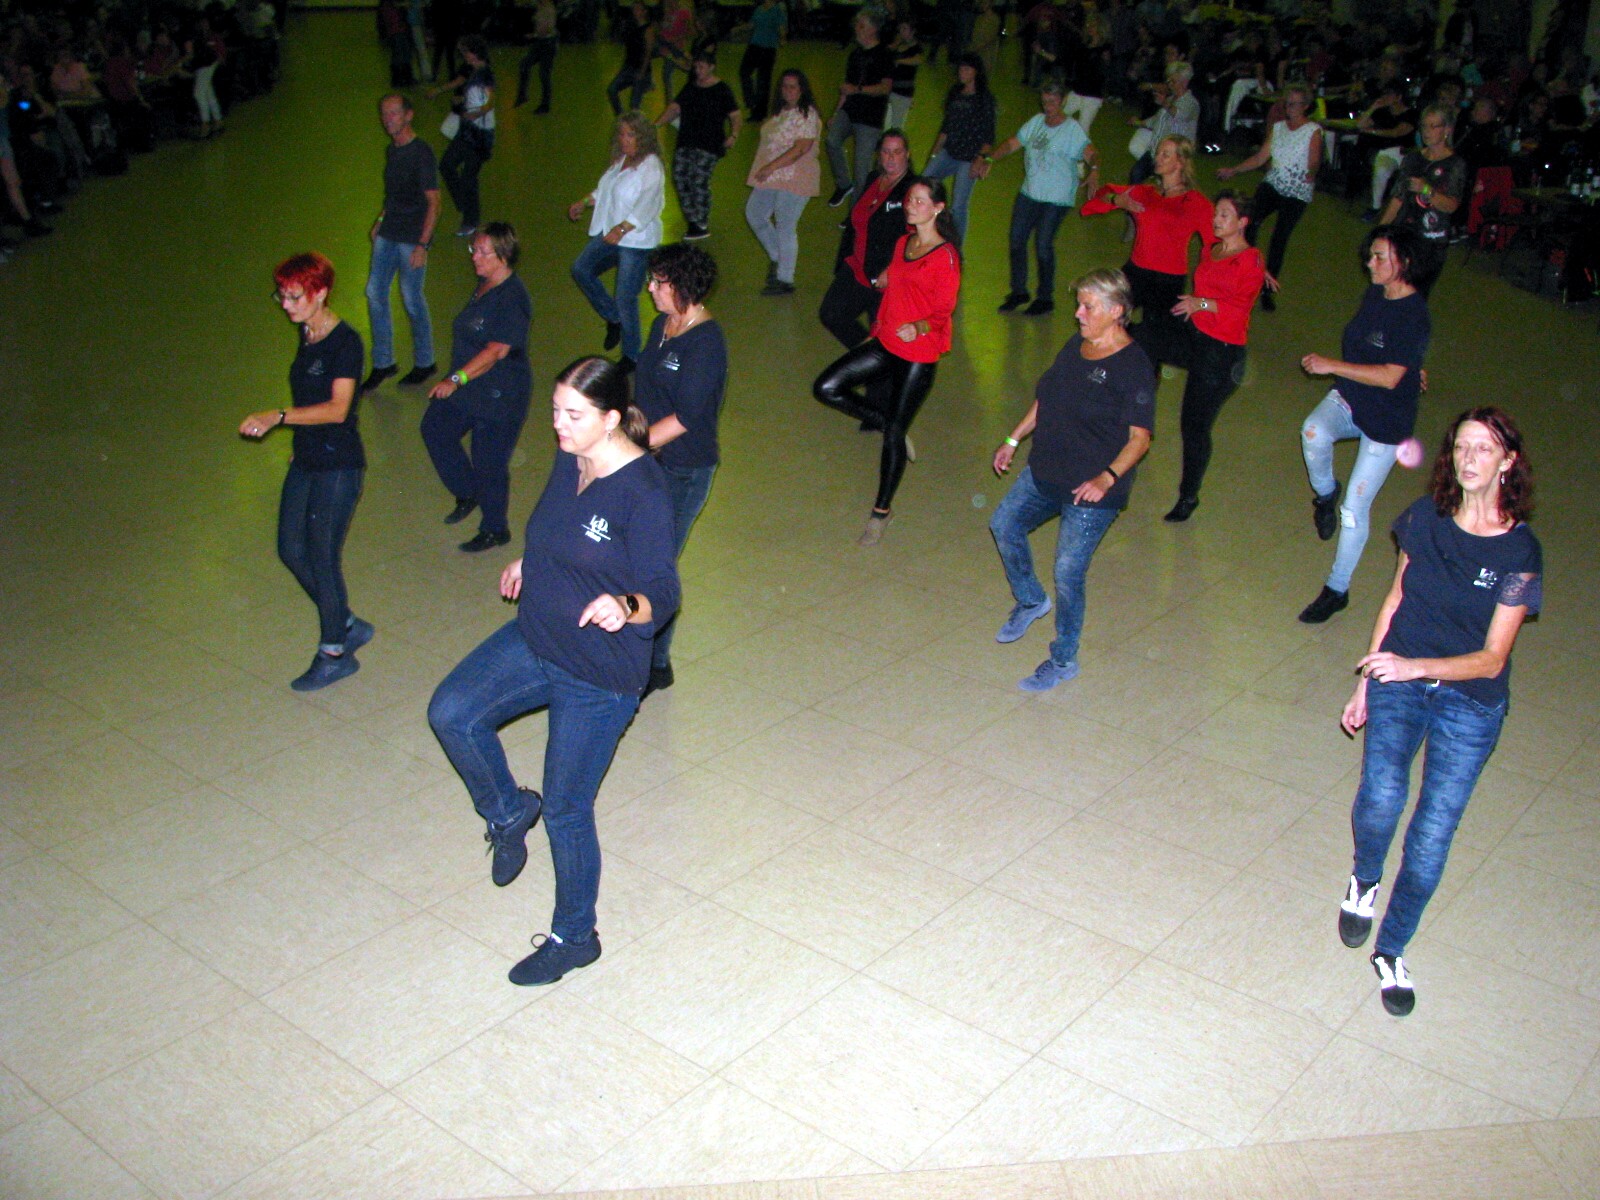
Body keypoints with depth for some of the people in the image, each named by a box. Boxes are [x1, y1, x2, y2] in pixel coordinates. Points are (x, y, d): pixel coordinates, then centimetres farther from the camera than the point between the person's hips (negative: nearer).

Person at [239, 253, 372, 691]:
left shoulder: (345, 342, -17)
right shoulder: (307, 337, 8)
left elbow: (337, 408, -25)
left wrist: (278, 417, -31)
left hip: (338, 465, -9)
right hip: (306, 461, 9)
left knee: (322, 559, 0)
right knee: (291, 550, 13)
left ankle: (334, 654, 17)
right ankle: (348, 625, 29)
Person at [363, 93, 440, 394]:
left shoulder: (421, 153, -14)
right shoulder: (391, 150, 10)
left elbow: (433, 203, -15)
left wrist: (422, 245, -19)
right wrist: (380, 222, 15)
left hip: (412, 239, -8)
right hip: (388, 234, 8)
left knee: (412, 299, 0)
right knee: (375, 293, 7)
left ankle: (424, 363, 18)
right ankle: (383, 363, 18)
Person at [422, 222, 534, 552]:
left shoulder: (512, 299, -23)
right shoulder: (484, 284, 6)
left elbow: (496, 351, -27)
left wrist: (457, 379, -29)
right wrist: (456, 379, 18)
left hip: (499, 394, -10)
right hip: (469, 386, 10)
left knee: (488, 462, 1)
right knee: (435, 428, 15)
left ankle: (495, 530, 20)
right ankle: (468, 494, 31)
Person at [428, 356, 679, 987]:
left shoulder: (642, 491, -24)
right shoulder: (569, 460, -1)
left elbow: (662, 591, -23)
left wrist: (626, 606, -43)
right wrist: (529, 562, 30)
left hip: (599, 673, -7)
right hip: (534, 639, 7)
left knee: (566, 810, 4)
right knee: (451, 713, -12)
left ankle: (574, 937, 27)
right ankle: (508, 811, 17)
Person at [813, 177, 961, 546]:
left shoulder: (945, 256, -14)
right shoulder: (903, 243, 8)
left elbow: (944, 311, -16)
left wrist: (918, 327, -32)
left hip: (919, 354, -7)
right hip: (885, 343, 7)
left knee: (894, 432, 0)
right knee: (826, 387, -4)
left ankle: (881, 510, 18)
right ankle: (888, 425, 13)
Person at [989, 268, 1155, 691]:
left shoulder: (1133, 366, -19)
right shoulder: (1074, 346, 4)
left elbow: (1140, 438, -20)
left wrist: (1107, 477, -33)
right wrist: (1014, 440, 18)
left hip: (1092, 490, -8)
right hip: (1045, 471, 9)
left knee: (1068, 572, -4)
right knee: (1004, 524, 20)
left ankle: (1063, 661, 16)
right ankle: (1030, 601, 43)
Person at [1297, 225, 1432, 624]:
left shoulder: (1412, 314, -22)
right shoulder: (1375, 294, 1)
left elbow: (1389, 377, -29)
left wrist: (1331, 365, -25)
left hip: (1386, 420, -6)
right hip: (1348, 399, 6)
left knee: (1354, 509, -1)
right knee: (1313, 433, -29)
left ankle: (1337, 590, 14)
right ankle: (1325, 494, 2)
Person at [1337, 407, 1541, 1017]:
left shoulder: (1520, 552, -11)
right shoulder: (1425, 518, -2)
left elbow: (1491, 659, -13)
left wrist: (1415, 667, -28)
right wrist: (1367, 682, 11)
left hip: (1470, 703, -2)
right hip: (1398, 678, 2)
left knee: (1431, 838, -3)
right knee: (1381, 797, -18)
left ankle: (1391, 951, 18)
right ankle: (1364, 881, 16)